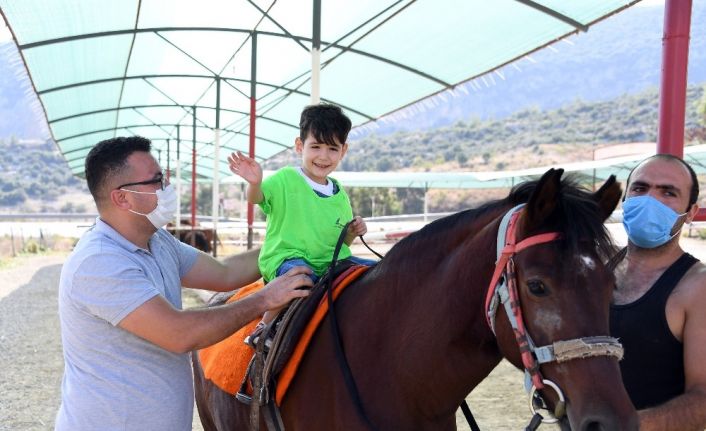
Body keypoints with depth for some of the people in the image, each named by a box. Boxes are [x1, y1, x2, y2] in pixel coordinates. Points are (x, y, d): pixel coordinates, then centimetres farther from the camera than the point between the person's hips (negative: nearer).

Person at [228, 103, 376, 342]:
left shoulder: (339, 194, 15)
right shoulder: (286, 179, -1)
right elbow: (257, 198, -20)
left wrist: (353, 232, 1)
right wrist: (255, 183, -43)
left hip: (330, 261, 6)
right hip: (285, 257, -6)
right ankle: (264, 327, -20)